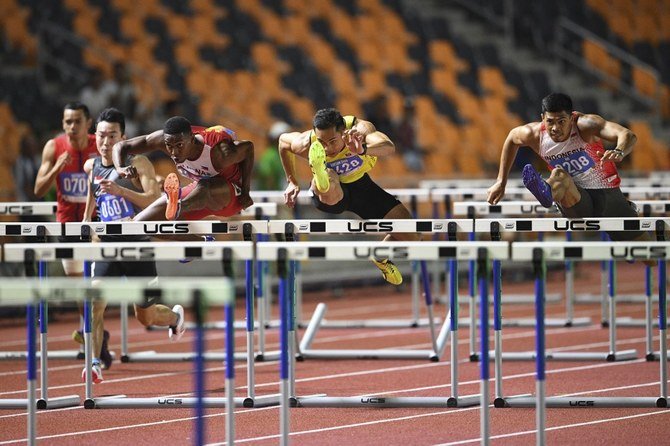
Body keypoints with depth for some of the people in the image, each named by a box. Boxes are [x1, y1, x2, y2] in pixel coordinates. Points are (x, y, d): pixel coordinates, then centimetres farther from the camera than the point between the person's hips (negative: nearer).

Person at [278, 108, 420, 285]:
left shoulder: (359, 129, -33)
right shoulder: (307, 144, -28)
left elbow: (389, 147, -53)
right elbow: (283, 141, -3)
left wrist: (363, 149, -73)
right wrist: (292, 182, 2)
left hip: (360, 185, 2)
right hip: (328, 190, -2)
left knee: (410, 235, -3)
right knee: (330, 194, -43)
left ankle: (381, 258, 23)